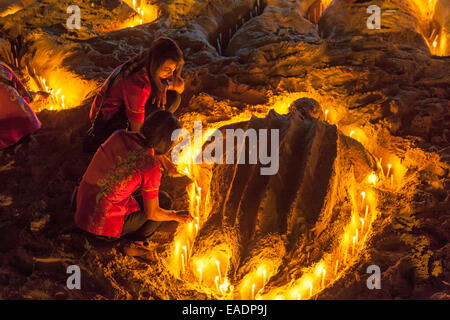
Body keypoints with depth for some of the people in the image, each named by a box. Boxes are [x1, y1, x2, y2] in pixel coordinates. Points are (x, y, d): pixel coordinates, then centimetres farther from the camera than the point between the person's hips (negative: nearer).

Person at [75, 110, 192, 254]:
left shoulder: (118, 135, -4)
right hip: (104, 224, -6)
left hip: (82, 206, 7)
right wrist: (176, 216, 9)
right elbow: (152, 213, -11)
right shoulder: (151, 167, -22)